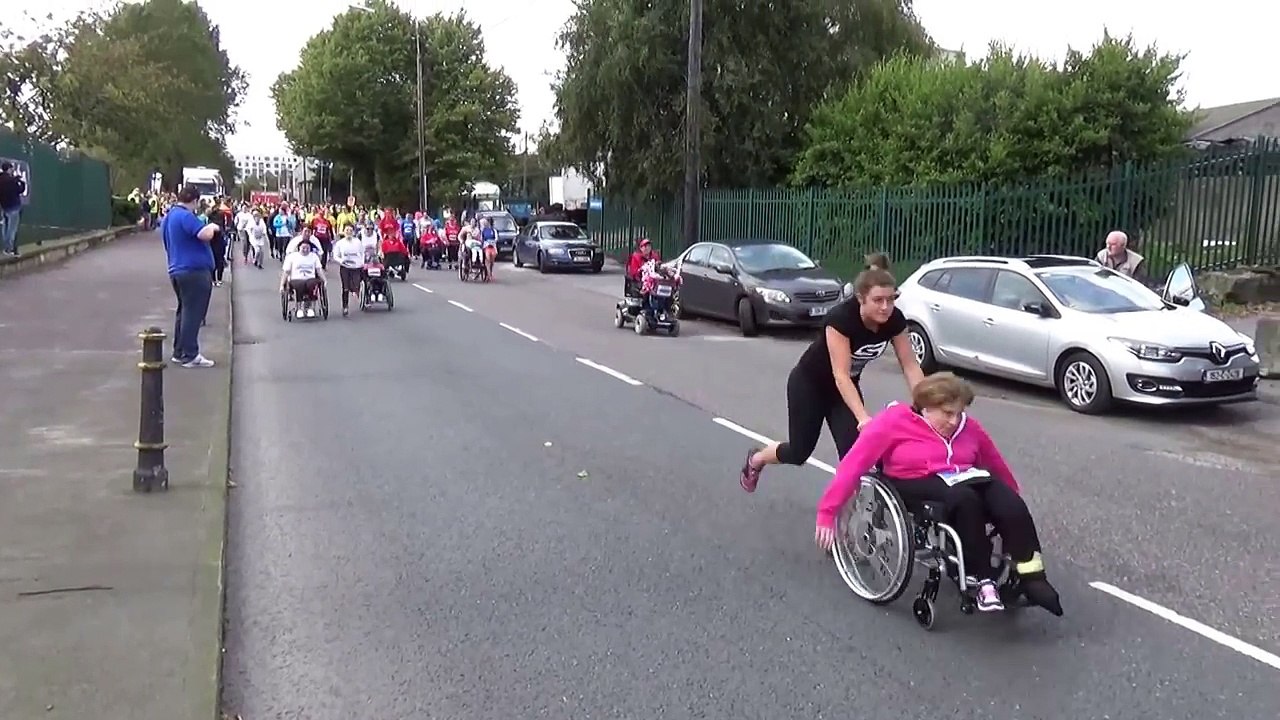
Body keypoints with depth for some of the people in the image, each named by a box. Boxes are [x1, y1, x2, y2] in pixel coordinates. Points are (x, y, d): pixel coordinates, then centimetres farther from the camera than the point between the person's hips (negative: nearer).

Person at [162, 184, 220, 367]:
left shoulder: (168, 216, 17)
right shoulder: (185, 216, -16)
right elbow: (205, 234, -26)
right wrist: (212, 227, -6)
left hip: (177, 270, 10)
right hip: (195, 271, -10)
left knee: (184, 311, 16)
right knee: (193, 313, -7)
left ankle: (179, 352, 21)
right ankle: (190, 356, -6)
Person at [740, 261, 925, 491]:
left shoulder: (894, 320, -20)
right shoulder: (841, 318, -37)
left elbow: (910, 365, -15)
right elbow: (840, 375, -40)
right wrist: (863, 417, -49)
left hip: (846, 386, 5)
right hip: (809, 383, -5)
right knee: (799, 452, 8)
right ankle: (756, 459, 38)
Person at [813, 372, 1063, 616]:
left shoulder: (967, 426, 9)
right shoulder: (894, 421, -8)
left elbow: (995, 462, 24)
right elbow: (854, 463, -12)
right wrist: (827, 512, -16)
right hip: (918, 484, -5)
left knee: (1013, 507, -23)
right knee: (966, 500, -35)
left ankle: (1032, 579, -21)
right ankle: (982, 580, -27)